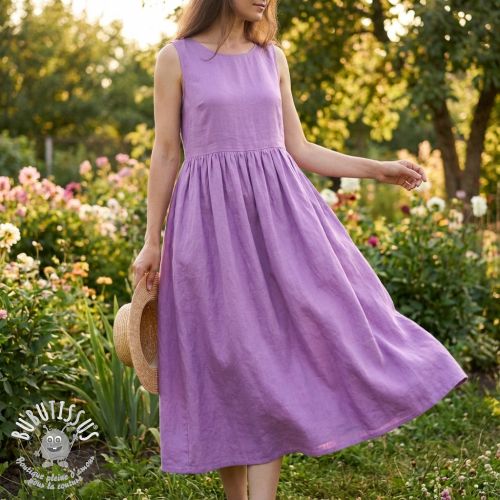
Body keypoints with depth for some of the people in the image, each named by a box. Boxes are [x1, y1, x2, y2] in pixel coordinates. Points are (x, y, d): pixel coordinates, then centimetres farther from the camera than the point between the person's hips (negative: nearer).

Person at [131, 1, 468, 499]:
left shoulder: (273, 59, 11)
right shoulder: (176, 58, 0)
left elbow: (297, 149, 13)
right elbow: (165, 155, 1)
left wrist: (376, 169, 9)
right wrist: (152, 241, 0)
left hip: (278, 215, 3)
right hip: (212, 222, -3)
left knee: (274, 350, -5)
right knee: (227, 362, 3)